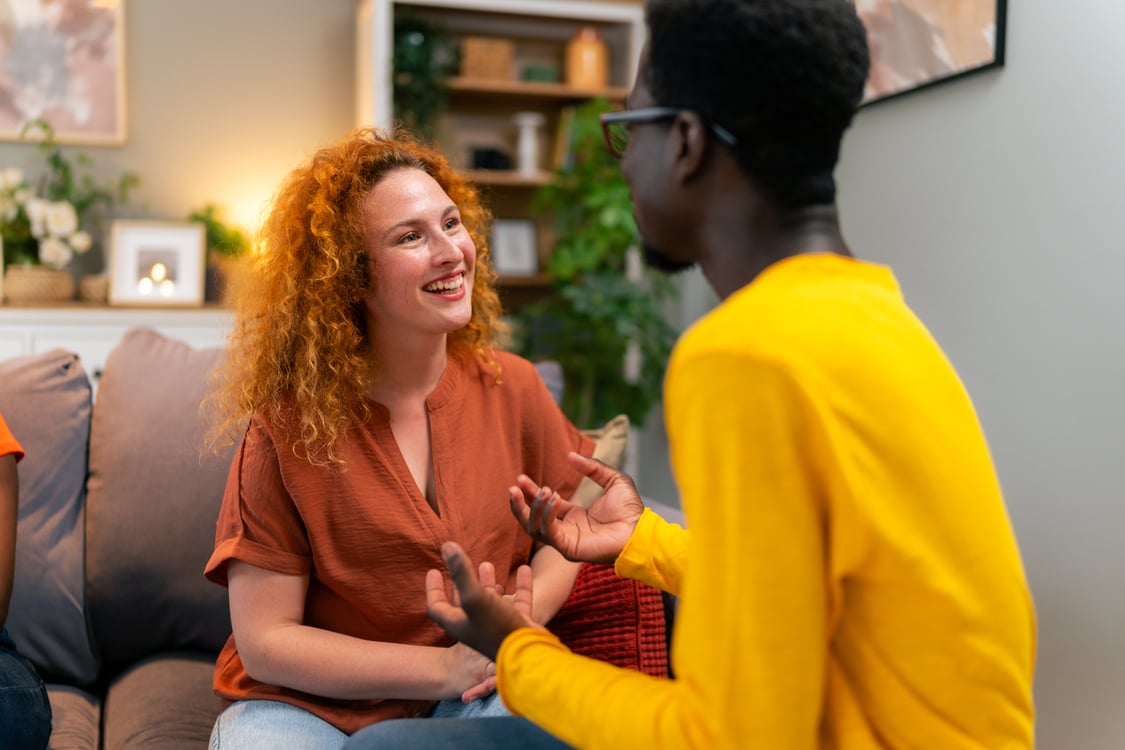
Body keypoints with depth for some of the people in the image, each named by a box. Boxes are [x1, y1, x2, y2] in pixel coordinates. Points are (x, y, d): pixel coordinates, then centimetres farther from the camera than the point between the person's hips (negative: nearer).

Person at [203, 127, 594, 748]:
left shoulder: (511, 387, -2)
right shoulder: (287, 425, -11)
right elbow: (265, 640, -9)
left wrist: (523, 615, -10)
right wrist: (444, 667, -17)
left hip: (477, 692, 2)